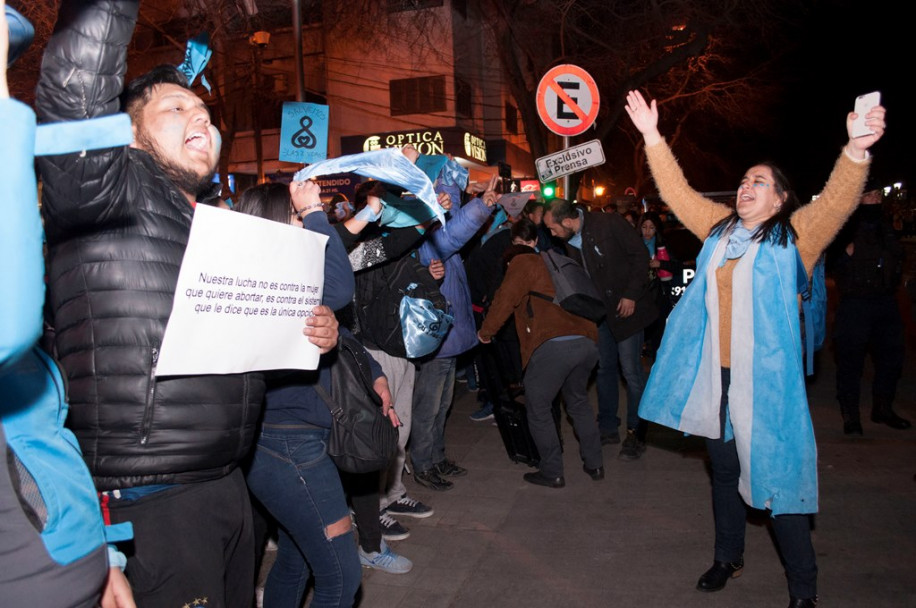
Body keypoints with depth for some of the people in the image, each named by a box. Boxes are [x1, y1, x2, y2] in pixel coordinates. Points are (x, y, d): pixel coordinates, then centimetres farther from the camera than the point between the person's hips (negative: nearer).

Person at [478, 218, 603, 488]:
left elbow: (506, 299, -3)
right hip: (587, 342, 7)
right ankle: (594, 464, 33)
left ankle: (552, 472, 15)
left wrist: (485, 331, 8)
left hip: (553, 344, -7)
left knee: (538, 408, 10)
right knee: (578, 401, 27)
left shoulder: (523, 262, 6)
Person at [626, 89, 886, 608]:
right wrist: (653, 136, 8)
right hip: (713, 376, 5)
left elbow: (837, 200, -19)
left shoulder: (795, 234, -3)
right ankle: (729, 557, 39)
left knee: (778, 478, 0)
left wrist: (857, 151, -37)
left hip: (766, 379, -5)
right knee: (725, 471, 19)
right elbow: (678, 191, 13)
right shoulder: (720, 227, 11)